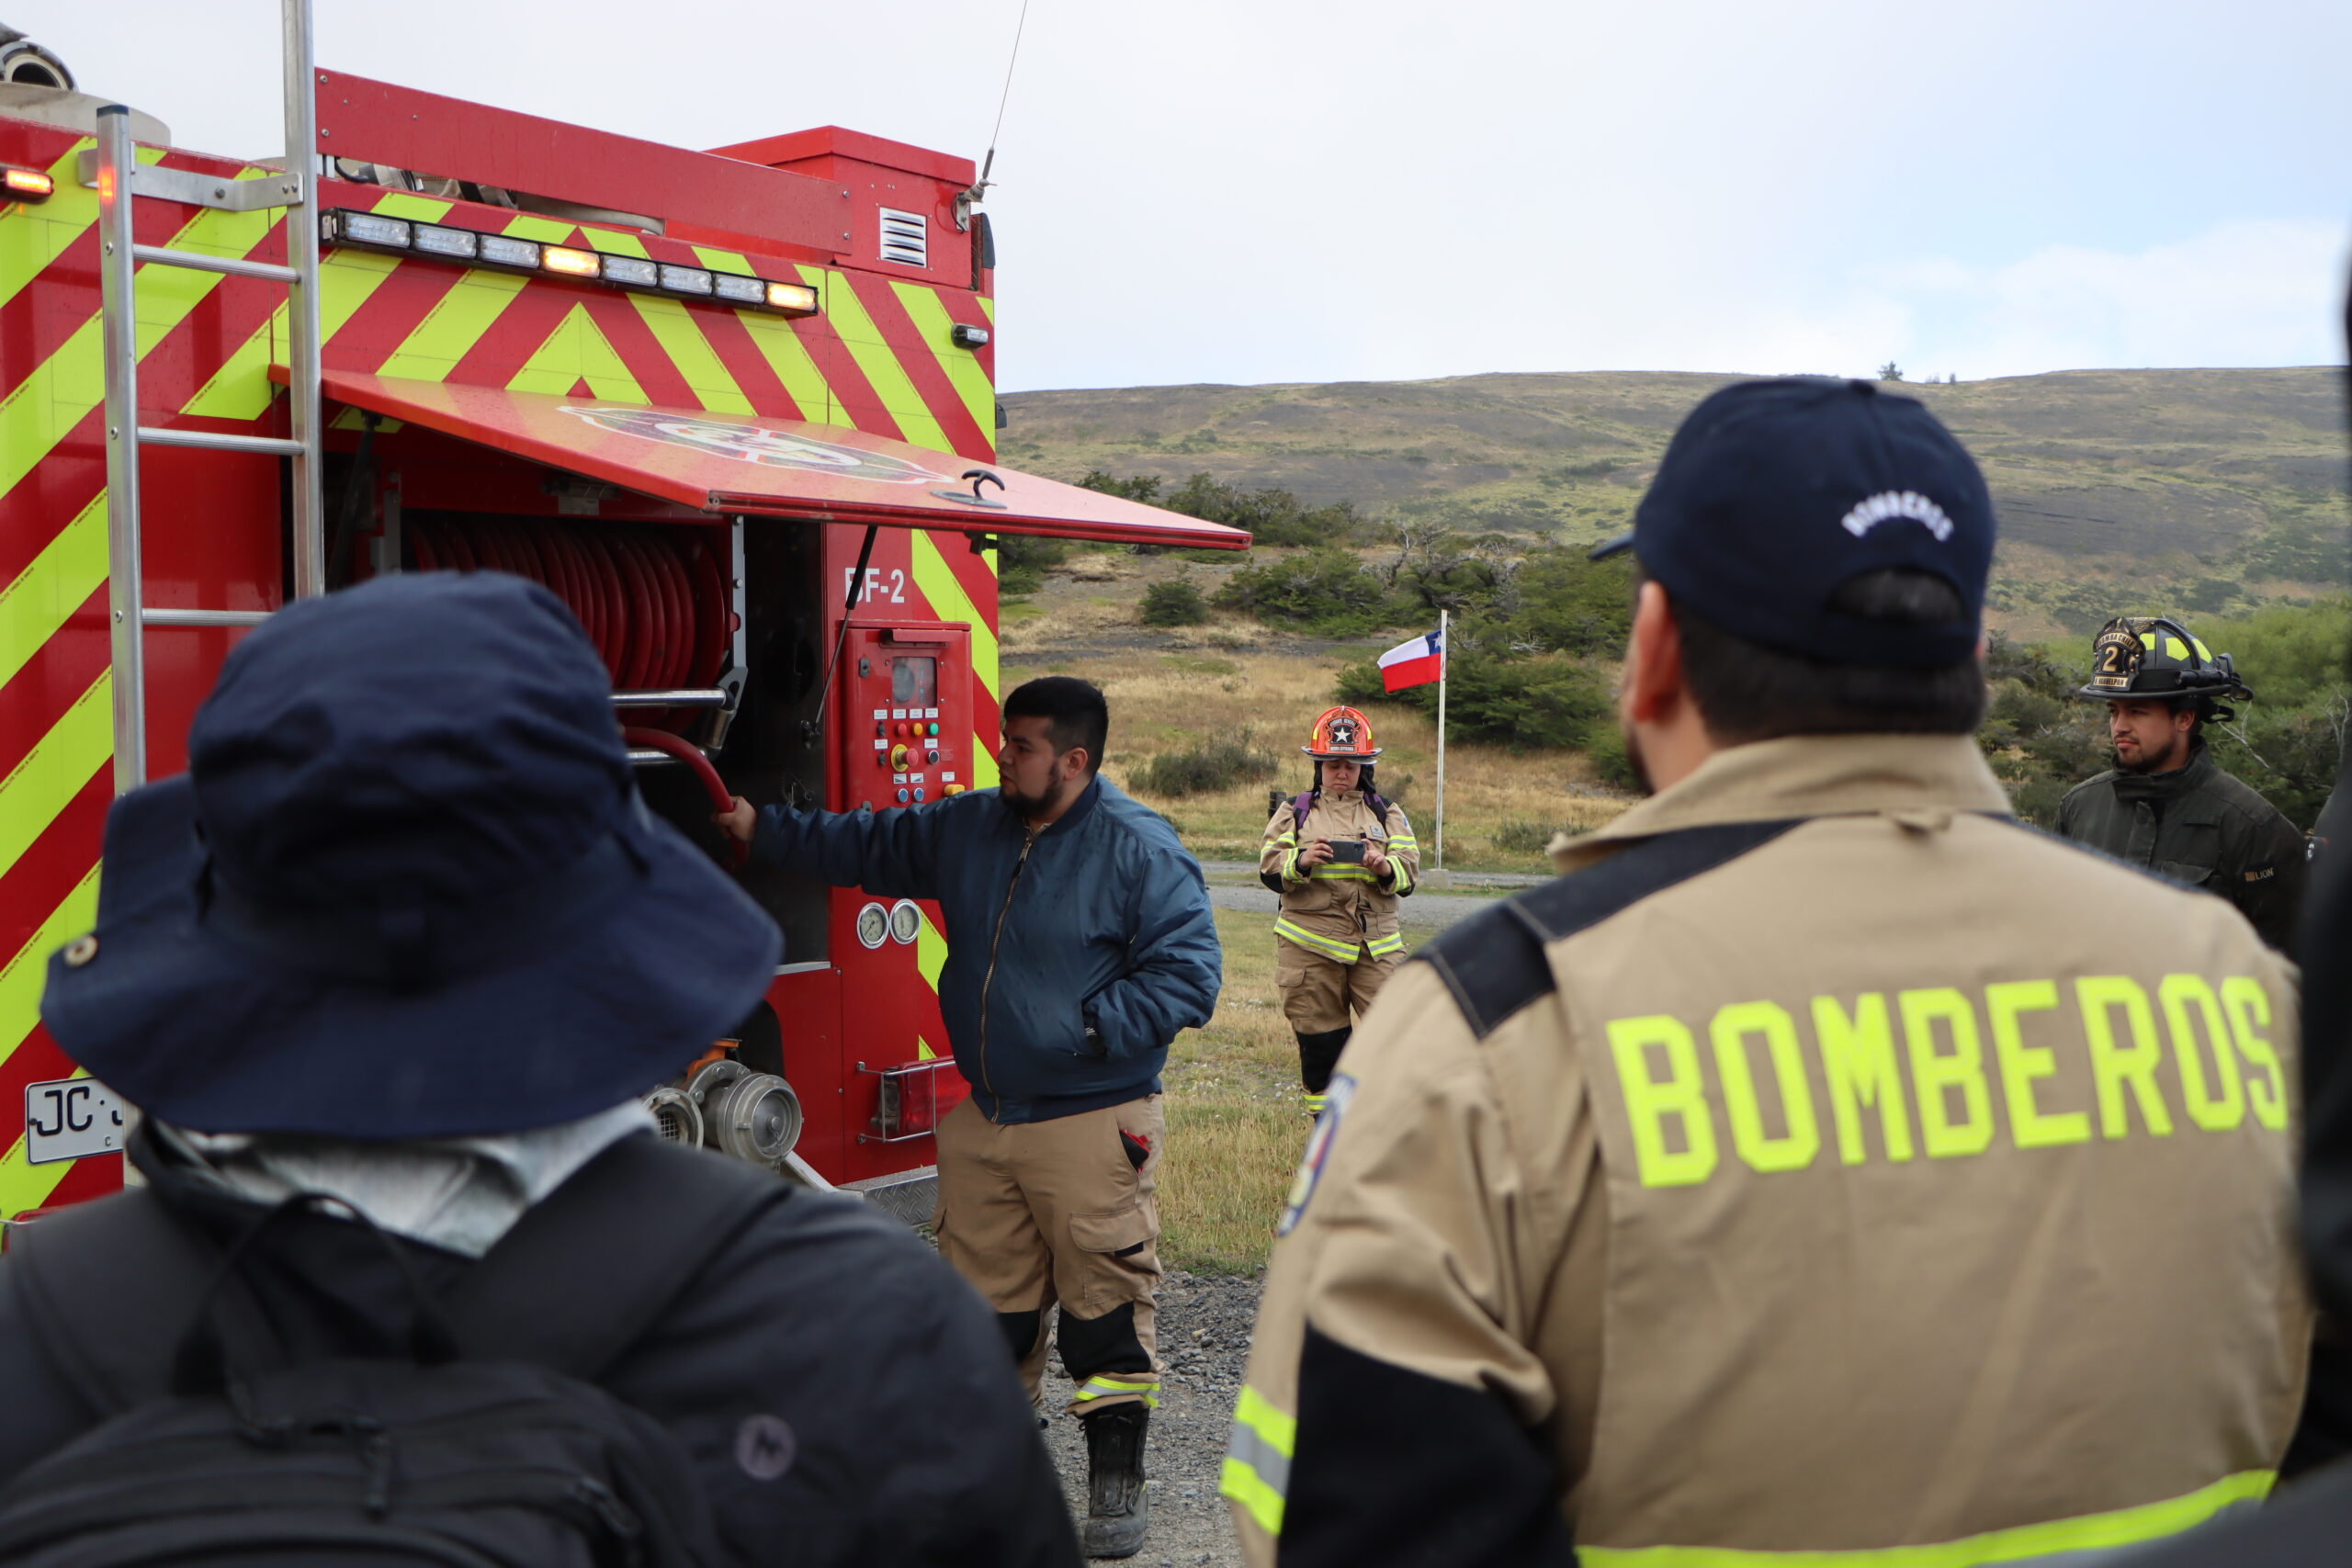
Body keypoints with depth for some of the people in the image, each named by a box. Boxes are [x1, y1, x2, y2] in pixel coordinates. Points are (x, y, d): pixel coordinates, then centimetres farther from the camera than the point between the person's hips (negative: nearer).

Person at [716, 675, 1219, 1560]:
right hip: (983, 1122, 6)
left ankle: (1116, 1479, 13)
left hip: (1092, 1122, -6)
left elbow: (1189, 973, -12)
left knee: (1106, 1303, 0)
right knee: (985, 1296, 14)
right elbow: (865, 849, 21)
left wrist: (1092, 1027, -18)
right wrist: (764, 830, 17)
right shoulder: (966, 828, 9)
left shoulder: (1139, 848, -11)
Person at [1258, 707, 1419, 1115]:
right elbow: (1269, 868, 1)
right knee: (1320, 1038, 5)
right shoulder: (1295, 812, 10)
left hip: (1376, 943, 0)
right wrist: (1301, 861, -18)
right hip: (1310, 946, 0)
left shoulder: (1386, 813, 13)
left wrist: (1386, 867, -17)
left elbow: (1410, 868, 4)